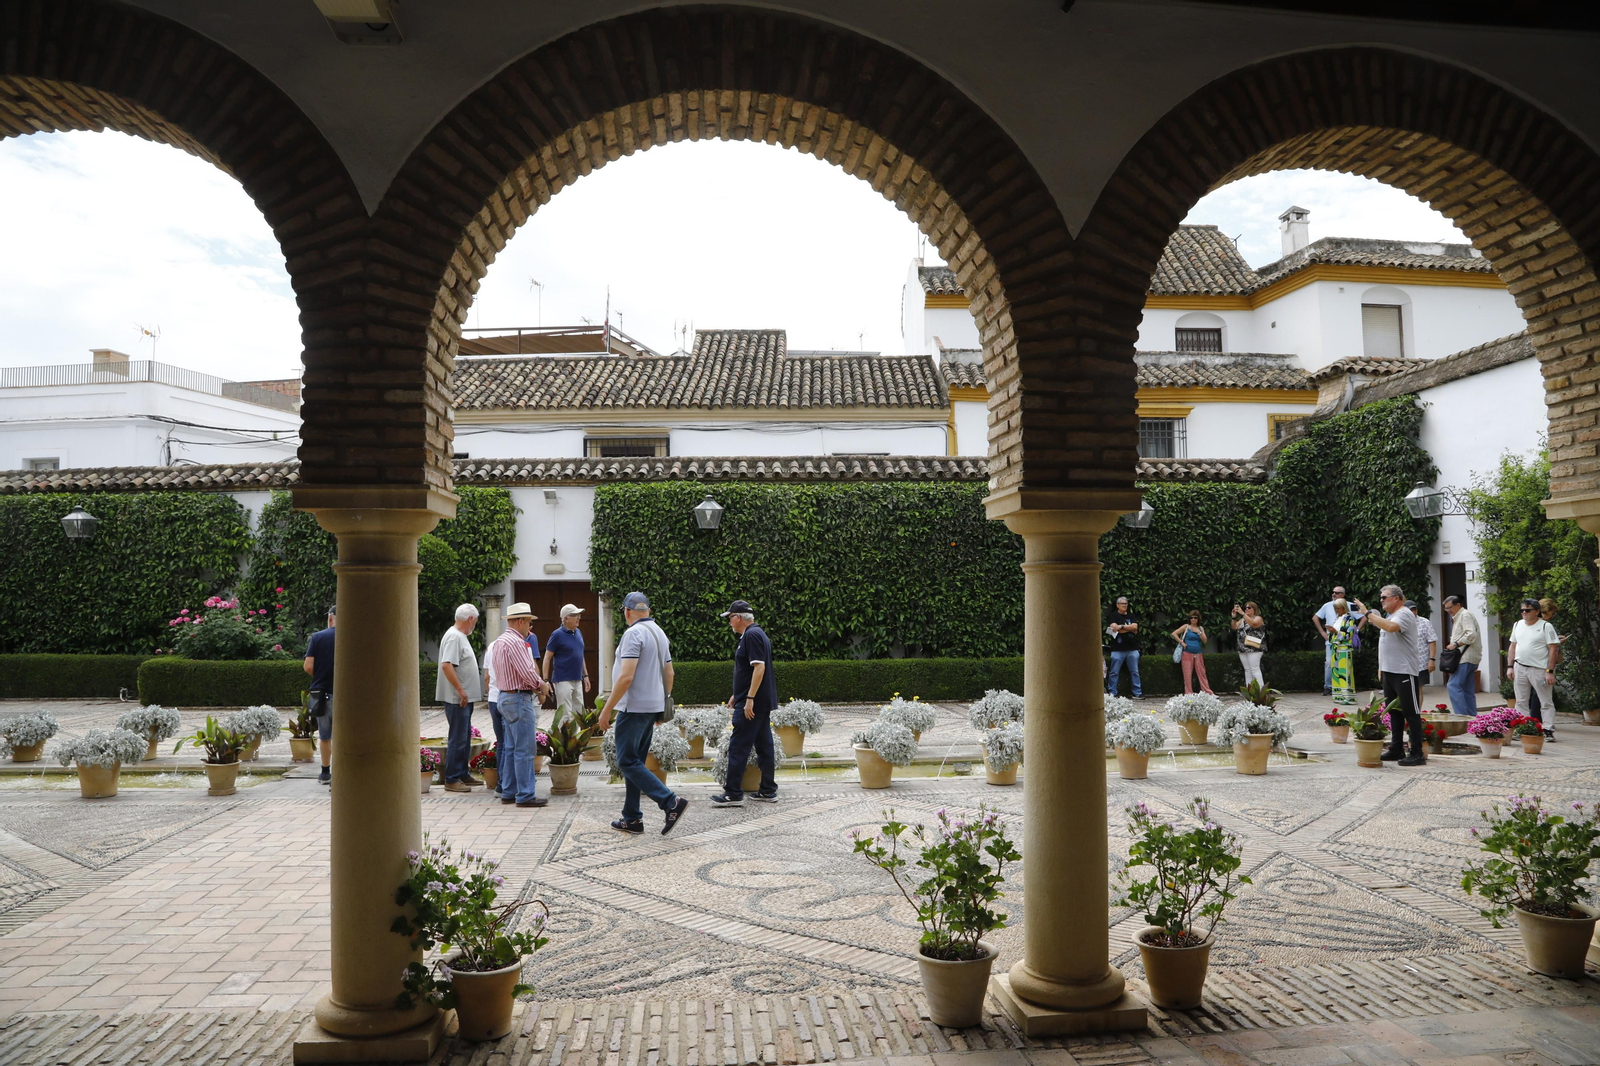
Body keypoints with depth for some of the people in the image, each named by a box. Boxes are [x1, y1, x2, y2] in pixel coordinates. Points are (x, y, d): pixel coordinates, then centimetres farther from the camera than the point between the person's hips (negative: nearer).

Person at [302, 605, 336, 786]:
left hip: (320, 692, 2)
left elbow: (308, 666, -7)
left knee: (324, 736, 17)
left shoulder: (317, 637, -1)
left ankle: (325, 773, 28)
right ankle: (335, 775, -4)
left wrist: (319, 676, 12)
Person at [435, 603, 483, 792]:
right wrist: (460, 690, -24)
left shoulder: (460, 636, 15)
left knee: (465, 737, 16)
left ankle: (462, 774, 24)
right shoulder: (454, 637, -16)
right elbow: (446, 665, -26)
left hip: (464, 698, 10)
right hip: (457, 698, -10)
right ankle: (452, 780, -1)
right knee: (457, 739, -6)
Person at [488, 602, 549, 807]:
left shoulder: (498, 642, 15)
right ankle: (526, 795, -3)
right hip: (520, 699, -10)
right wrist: (542, 685, -2)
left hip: (506, 697, 10)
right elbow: (527, 672, -22)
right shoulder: (515, 642, -17)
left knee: (511, 748, 15)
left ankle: (508, 792, 20)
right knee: (524, 750, -6)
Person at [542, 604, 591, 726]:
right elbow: (547, 658, -8)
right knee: (566, 715, -7)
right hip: (563, 680, -7)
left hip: (578, 680, 7)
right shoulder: (557, 635, -9)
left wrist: (585, 675, 17)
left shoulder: (579, 633, 10)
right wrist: (545, 680, -12)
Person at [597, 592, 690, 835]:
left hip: (634, 707, -9)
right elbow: (669, 674, 18)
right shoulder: (660, 634, 12)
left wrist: (607, 709, -17)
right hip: (652, 706, 9)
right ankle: (632, 818, 16)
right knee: (635, 762, 13)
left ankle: (671, 802, -14)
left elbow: (626, 676, -22)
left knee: (628, 762, -6)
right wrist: (663, 704, 26)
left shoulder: (633, 633, -16)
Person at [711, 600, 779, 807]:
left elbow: (759, 667, -23)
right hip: (763, 702, 10)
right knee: (764, 745, 11)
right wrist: (737, 695, 25)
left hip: (752, 703, -10)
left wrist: (749, 699, -24)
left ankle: (733, 794, -5)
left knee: (738, 747, -7)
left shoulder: (752, 635, -15)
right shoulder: (756, 634, 17)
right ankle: (768, 791, 15)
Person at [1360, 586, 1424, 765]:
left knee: (1410, 713, -6)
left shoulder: (1404, 614, -12)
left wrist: (1368, 613, -27)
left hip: (1404, 672, -10)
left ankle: (1417, 754, -4)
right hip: (1389, 671, 10)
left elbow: (1391, 627, -32)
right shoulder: (1391, 616, 18)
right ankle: (1396, 750, 21)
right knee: (1394, 712, 14)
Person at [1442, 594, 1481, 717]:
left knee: (1453, 685, -16)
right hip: (1465, 657, 11)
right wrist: (1453, 645, 10)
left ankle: (1462, 716, -18)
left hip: (1466, 657, -11)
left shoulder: (1465, 615, -9)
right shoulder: (1457, 617, 22)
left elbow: (1471, 635, -21)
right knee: (1468, 690, 10)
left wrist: (1455, 644, -17)